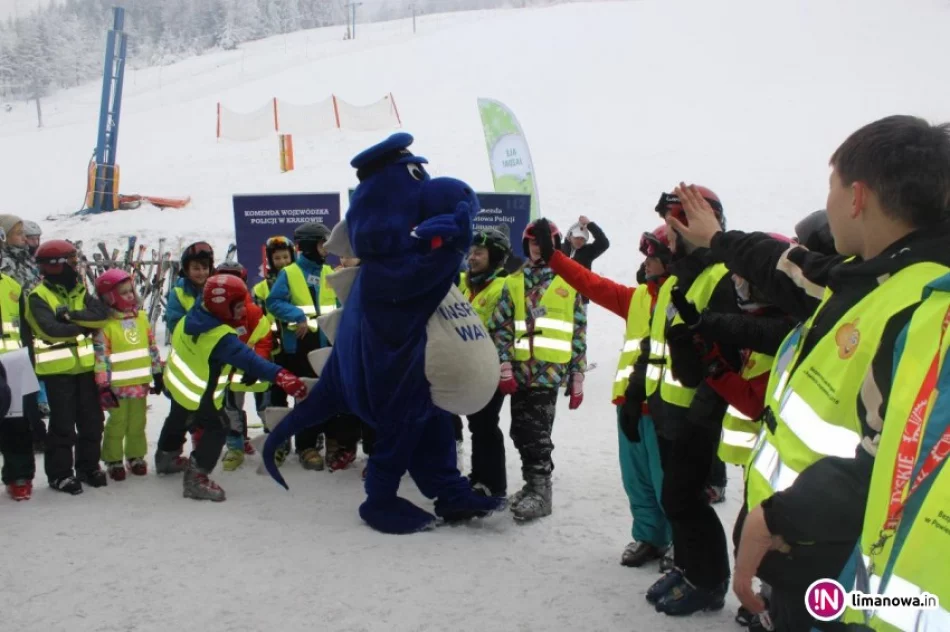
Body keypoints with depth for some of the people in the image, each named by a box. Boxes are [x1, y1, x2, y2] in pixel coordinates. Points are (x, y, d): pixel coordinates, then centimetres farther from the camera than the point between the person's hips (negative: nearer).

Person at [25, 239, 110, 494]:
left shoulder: (79, 291, 10)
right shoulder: (39, 297, -8)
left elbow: (102, 313, -7)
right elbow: (52, 329, -23)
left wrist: (71, 315, -19)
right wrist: (84, 325, -15)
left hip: (86, 366, 6)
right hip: (58, 369, -6)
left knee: (92, 421, 11)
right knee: (63, 424, 0)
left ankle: (89, 466, 24)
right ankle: (59, 473, 11)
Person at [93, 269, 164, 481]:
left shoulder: (141, 317, 5)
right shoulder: (105, 324, -13)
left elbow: (152, 347, 11)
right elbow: (100, 357, -14)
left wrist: (157, 374, 12)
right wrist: (103, 386, -16)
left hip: (140, 383, 5)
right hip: (117, 385, -5)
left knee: (138, 423, 16)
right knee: (117, 423, 7)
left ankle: (136, 456, 30)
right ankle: (113, 460, 21)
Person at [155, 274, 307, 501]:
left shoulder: (191, 317, -12)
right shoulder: (221, 338, -36)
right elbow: (248, 359, -45)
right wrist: (280, 375, -51)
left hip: (177, 382, 9)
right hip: (199, 394, -9)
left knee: (178, 420, 30)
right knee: (217, 428, 3)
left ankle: (166, 456, 54)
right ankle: (196, 477, -1)